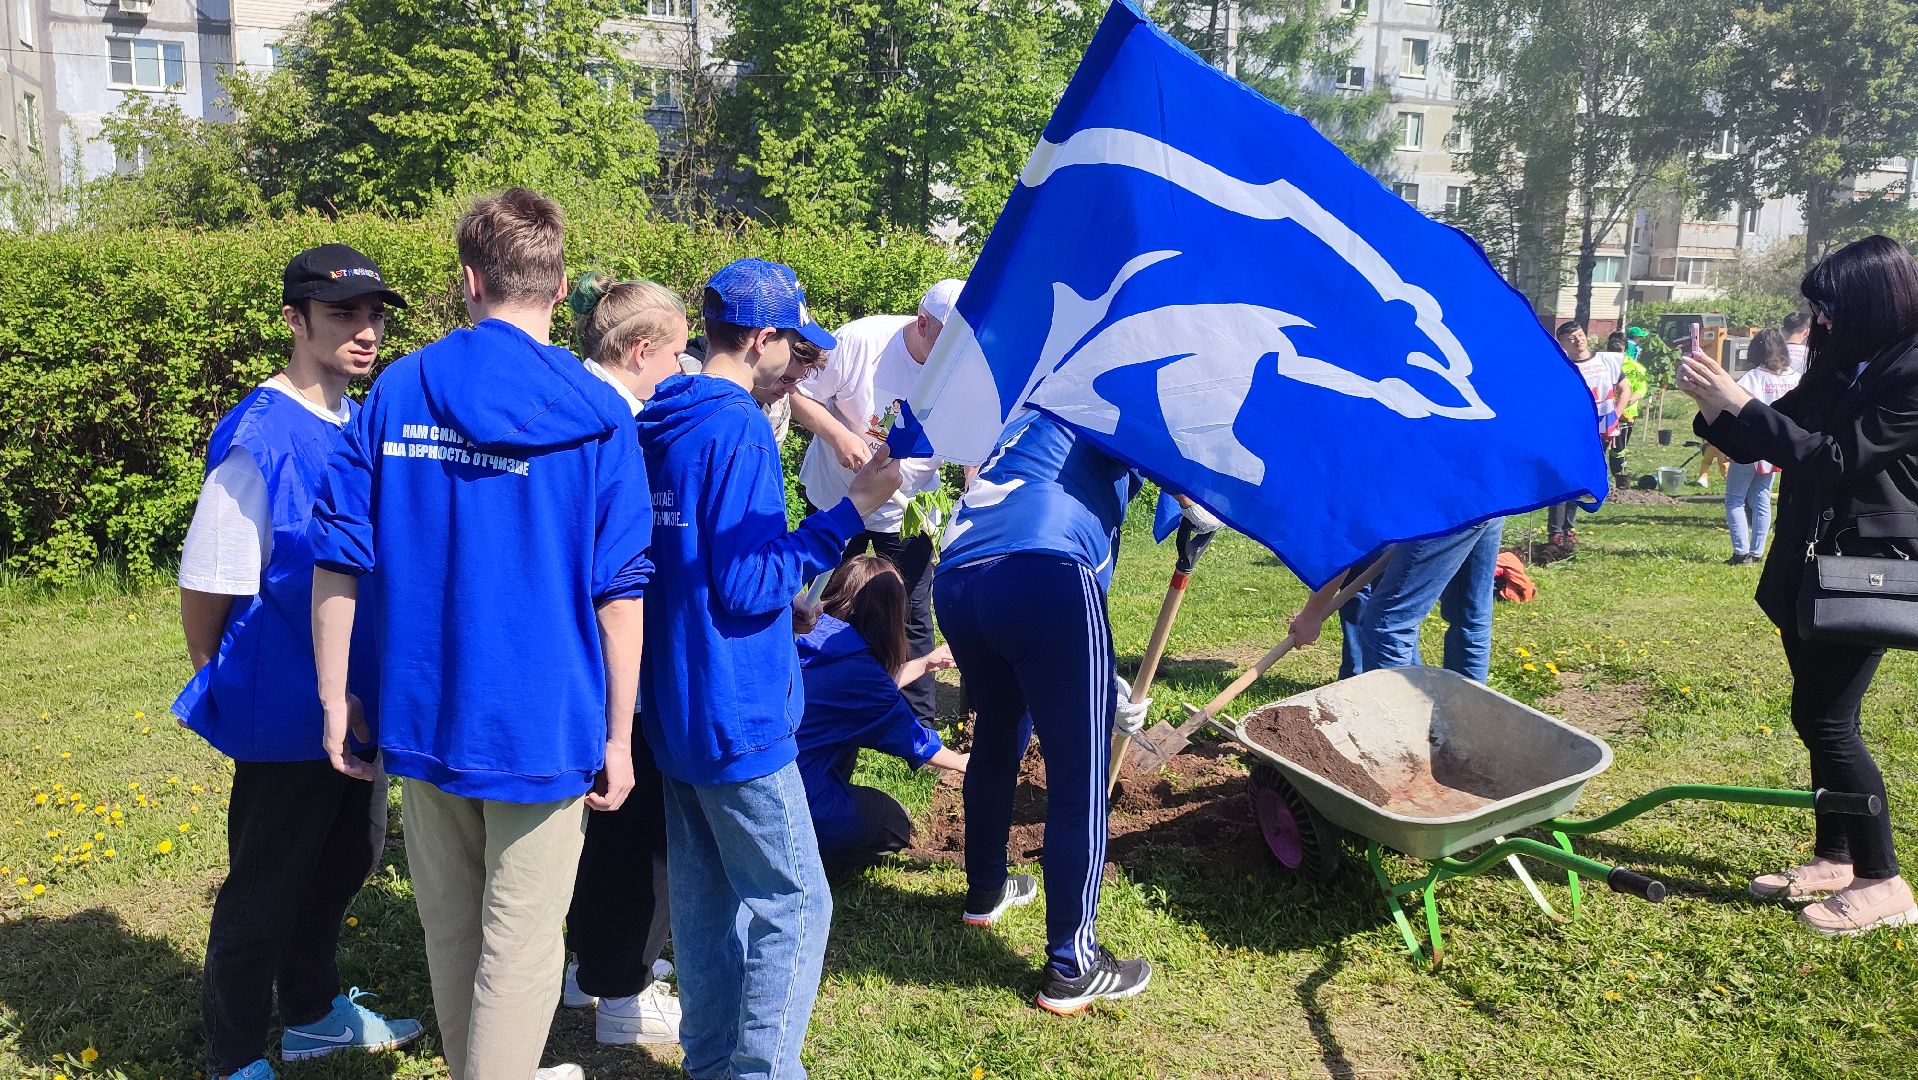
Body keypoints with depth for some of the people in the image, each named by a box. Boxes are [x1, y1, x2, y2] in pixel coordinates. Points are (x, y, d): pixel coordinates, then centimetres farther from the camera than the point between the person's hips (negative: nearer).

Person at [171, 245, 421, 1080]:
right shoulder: (259, 439, -20)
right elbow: (205, 582, -15)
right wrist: (221, 689, -3)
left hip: (356, 700, 8)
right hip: (285, 711, -8)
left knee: (344, 860, 21)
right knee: (267, 885, 8)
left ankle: (313, 1013, 42)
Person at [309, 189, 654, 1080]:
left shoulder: (396, 392, 0)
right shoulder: (595, 415, -9)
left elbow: (338, 561, 0)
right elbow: (618, 592, -9)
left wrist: (335, 699, 8)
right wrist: (618, 735, -2)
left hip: (423, 713, 4)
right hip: (540, 722, -4)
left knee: (450, 929, 20)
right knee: (521, 943, 7)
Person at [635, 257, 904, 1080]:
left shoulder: (661, 423, 8)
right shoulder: (739, 431, -17)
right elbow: (751, 585, -19)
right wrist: (851, 511, -17)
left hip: (674, 706, 9)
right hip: (737, 713, -9)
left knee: (705, 895, 17)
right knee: (792, 903, 1)